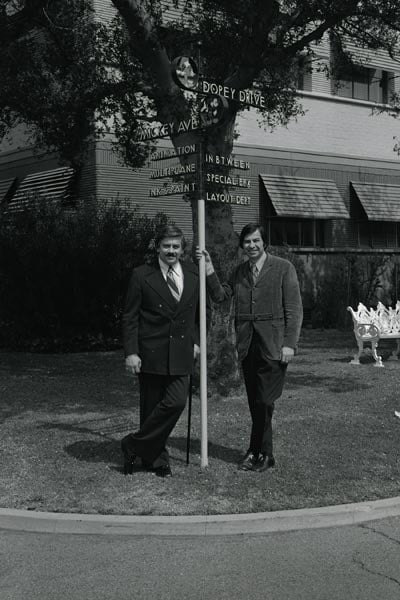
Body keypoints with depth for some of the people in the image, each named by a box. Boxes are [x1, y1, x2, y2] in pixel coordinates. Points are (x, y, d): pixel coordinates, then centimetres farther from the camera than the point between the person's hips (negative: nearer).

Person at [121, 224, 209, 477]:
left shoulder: (194, 274, 8)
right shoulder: (142, 276, -2)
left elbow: (201, 310, 19)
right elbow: (130, 317, -2)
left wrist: (196, 340, 8)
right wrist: (131, 352, -9)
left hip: (181, 352, 3)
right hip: (151, 352, -3)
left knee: (176, 402, -9)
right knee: (152, 407, 3)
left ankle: (135, 445, 7)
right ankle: (156, 459, 19)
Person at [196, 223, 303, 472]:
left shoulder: (283, 268, -1)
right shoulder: (239, 272, 15)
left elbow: (294, 309, -4)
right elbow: (220, 295, 8)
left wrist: (290, 344, -11)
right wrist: (209, 270, -4)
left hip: (273, 346, -5)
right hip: (247, 346, 5)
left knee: (265, 402, -5)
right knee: (255, 403, 9)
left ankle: (257, 451, 8)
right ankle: (263, 453, 18)